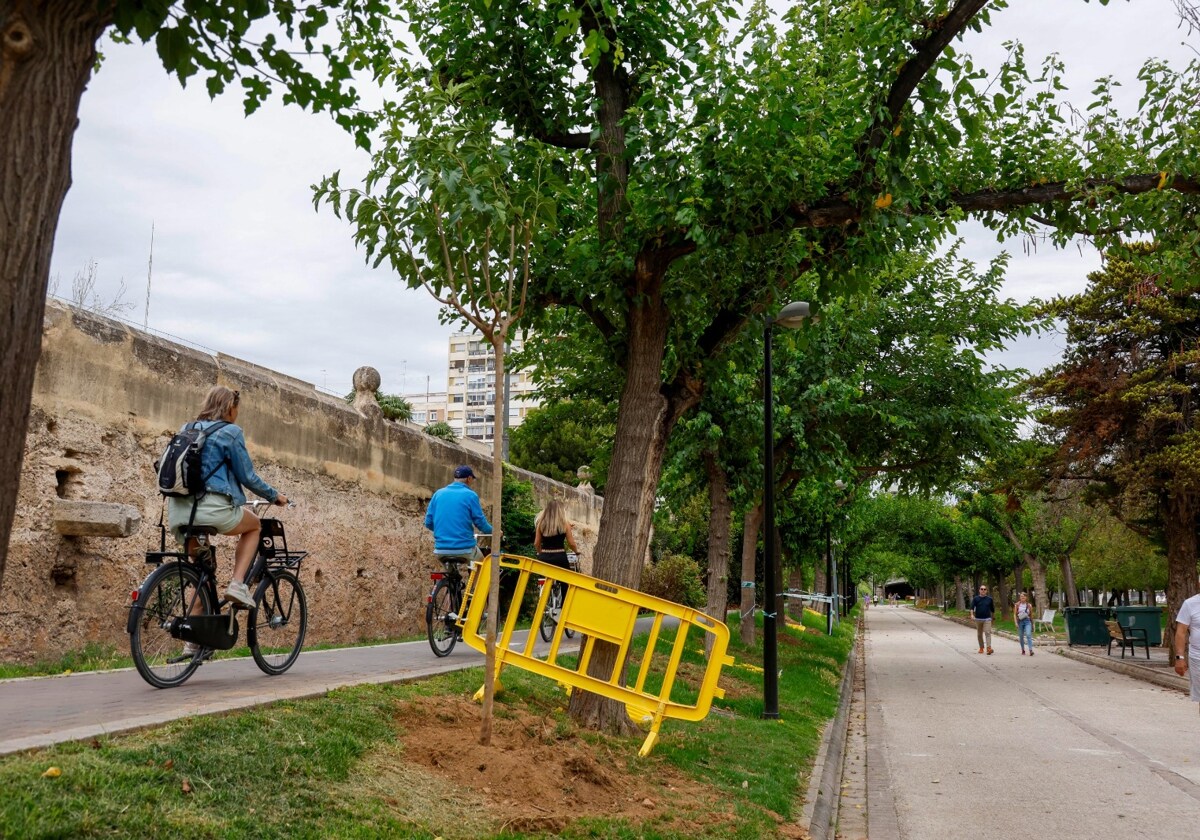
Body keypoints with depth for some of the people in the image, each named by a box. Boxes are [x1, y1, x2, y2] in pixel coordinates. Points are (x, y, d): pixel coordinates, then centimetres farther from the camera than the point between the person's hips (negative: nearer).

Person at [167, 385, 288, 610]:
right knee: (254, 526, 24)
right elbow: (247, 476, 1)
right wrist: (274, 496, 16)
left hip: (178, 511, 6)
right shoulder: (231, 432, 0)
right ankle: (238, 583, 6)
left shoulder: (187, 429, 19)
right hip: (213, 509, -6)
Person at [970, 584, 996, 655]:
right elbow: (972, 607, -8)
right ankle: (981, 648, 22)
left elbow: (992, 609, 15)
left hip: (987, 619, -1)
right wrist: (972, 614, -24)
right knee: (979, 634, 10)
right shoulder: (976, 598, 2)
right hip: (978, 619, 1)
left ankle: (989, 648, -23)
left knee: (988, 633, -15)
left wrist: (993, 617, 19)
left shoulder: (989, 599, 5)